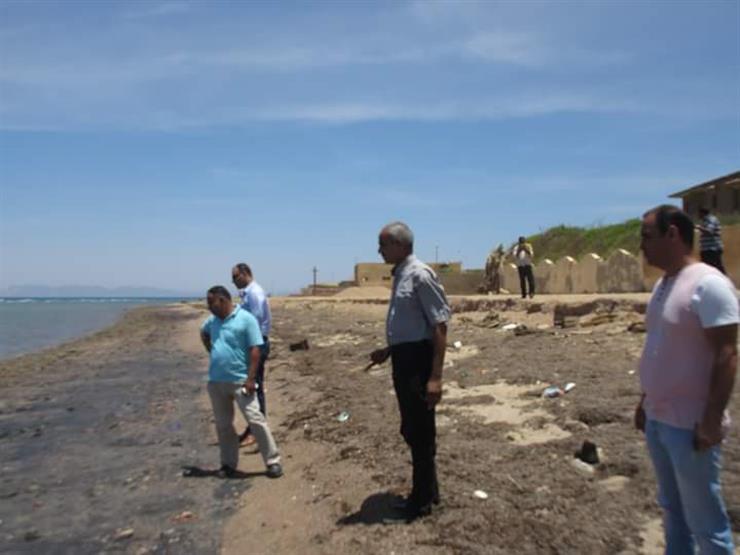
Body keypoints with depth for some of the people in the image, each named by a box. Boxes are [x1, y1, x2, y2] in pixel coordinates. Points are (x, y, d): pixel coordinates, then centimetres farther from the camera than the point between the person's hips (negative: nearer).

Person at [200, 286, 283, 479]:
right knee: (223, 424, 12)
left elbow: (255, 350, -13)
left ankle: (273, 461, 3)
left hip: (240, 381, -6)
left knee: (255, 420, -7)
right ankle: (228, 464, 25)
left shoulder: (246, 319, -11)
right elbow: (203, 334, 32)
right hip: (216, 382, 6)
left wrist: (251, 379, -18)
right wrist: (212, 351, 16)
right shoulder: (212, 321, 8)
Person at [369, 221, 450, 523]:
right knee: (411, 430, 20)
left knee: (420, 432, 5)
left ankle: (421, 502, 21)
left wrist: (435, 376, -23)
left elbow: (439, 325, -21)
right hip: (403, 358, 10)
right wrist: (388, 351, 16)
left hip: (418, 359, -10)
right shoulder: (400, 275, 11)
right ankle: (427, 492, 37)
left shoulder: (420, 275, -17)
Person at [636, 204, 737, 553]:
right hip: (658, 420, 8)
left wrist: (712, 420, -20)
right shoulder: (662, 284, 10)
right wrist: (645, 401, 17)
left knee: (704, 520, 5)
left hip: (690, 426, -8)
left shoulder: (708, 285, -16)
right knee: (672, 510, 20)